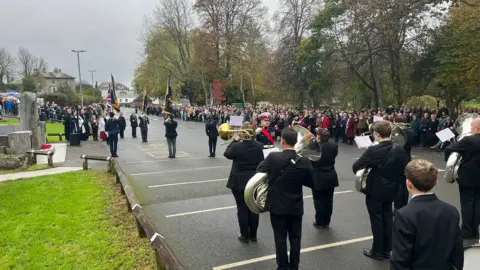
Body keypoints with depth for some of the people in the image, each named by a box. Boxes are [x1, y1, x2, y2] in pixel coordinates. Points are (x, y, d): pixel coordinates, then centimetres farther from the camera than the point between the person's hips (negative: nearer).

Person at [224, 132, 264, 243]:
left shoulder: (237, 146, -17)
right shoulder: (259, 146, -7)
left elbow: (227, 154, 2)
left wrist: (235, 141, 8)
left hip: (239, 182, -3)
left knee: (242, 209, 8)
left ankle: (245, 236, 16)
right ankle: (253, 235, 23)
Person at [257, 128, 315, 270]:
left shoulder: (273, 157, -17)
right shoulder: (305, 161, -11)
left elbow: (259, 170, -1)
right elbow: (312, 183, 0)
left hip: (278, 205, -2)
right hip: (296, 206, 2)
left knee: (280, 238, 10)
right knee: (295, 238, 16)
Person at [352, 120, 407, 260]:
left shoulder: (373, 150, -22)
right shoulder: (400, 150, -7)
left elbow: (355, 167, -16)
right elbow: (404, 171, 1)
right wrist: (395, 181, 14)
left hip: (375, 191, -5)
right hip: (390, 190, 5)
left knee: (376, 220, 7)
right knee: (387, 218, 17)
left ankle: (378, 251, 20)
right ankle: (387, 250, 29)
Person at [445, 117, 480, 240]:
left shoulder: (468, 140, -18)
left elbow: (449, 150, -18)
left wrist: (448, 160, 1)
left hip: (467, 178, -5)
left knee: (467, 204, 3)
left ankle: (467, 232, 8)